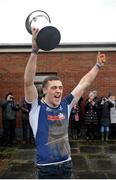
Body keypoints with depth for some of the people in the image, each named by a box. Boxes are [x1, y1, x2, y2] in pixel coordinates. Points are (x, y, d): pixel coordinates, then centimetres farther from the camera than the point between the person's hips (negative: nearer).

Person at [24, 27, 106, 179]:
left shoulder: (66, 105, 1)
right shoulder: (36, 107, -11)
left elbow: (83, 84, 8)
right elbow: (28, 82, -24)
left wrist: (98, 65, 11)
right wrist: (35, 50, -32)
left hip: (66, 164, 5)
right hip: (46, 167, -4)